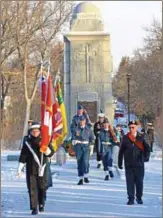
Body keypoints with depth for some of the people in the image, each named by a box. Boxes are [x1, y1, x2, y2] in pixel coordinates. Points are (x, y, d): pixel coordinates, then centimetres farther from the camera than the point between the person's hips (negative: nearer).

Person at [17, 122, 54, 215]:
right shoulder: (27, 142, 4)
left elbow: (51, 153, 2)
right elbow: (23, 156, 6)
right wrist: (20, 169, 3)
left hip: (42, 168, 0)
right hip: (31, 169, 0)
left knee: (42, 187, 6)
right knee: (32, 188, -3)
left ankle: (41, 204, 28)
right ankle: (34, 208, 1)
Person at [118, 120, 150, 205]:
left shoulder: (141, 137, 3)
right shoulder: (125, 138, 4)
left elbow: (147, 148, -3)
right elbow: (121, 151, 7)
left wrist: (146, 156, -21)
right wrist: (120, 162, 6)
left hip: (139, 164, 0)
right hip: (128, 164, 0)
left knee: (139, 181, 5)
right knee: (130, 182, -1)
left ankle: (139, 197, 21)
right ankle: (131, 199, 5)